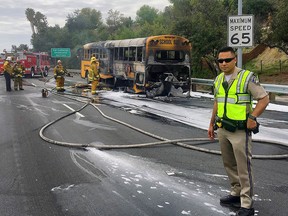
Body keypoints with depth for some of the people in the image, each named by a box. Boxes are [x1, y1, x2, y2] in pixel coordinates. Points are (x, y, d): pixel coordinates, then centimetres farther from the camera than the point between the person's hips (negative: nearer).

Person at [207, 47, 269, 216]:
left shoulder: (247, 77, -11)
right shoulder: (218, 79, 10)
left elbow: (264, 99, -10)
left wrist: (253, 117, -21)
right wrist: (212, 124, 21)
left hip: (240, 130, -7)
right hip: (223, 129, 7)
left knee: (243, 167, -3)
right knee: (229, 164, 15)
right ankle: (236, 193, 31)